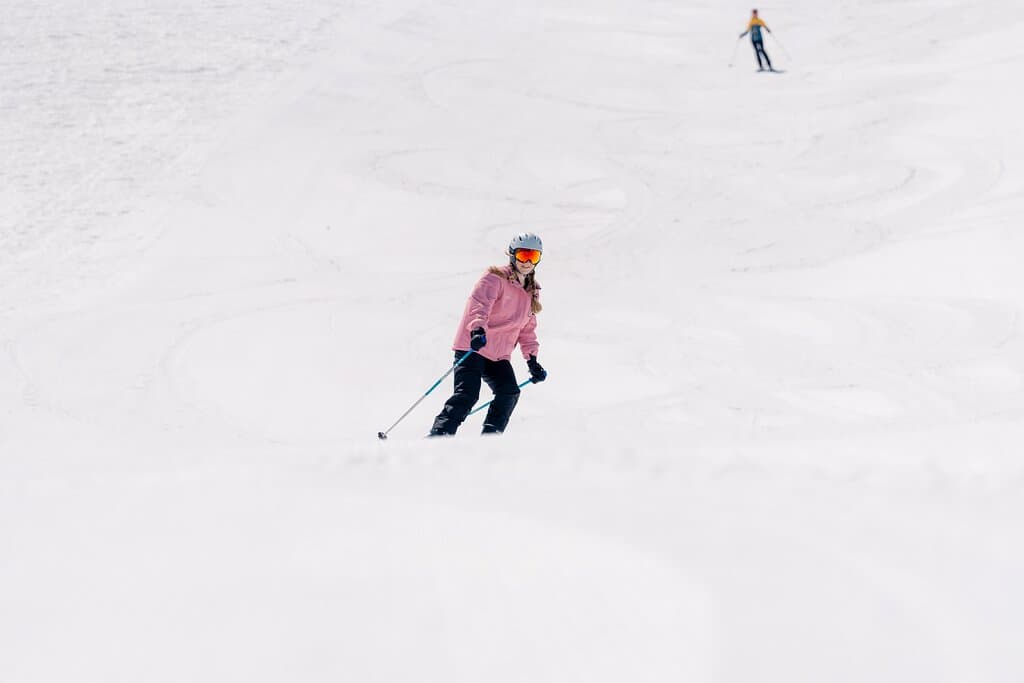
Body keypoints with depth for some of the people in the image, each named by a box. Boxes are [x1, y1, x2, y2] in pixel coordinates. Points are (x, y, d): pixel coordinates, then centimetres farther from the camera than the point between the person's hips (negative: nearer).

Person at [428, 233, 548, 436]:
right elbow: (479, 303, -22)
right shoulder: (496, 278, -6)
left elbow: (527, 329, 25)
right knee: (467, 394, -20)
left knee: (509, 393, -14)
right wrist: (478, 329, -41)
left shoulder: (531, 293, 18)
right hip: (472, 347, -7)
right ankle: (437, 436, -21)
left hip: (498, 355, 7)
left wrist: (532, 360, 14)